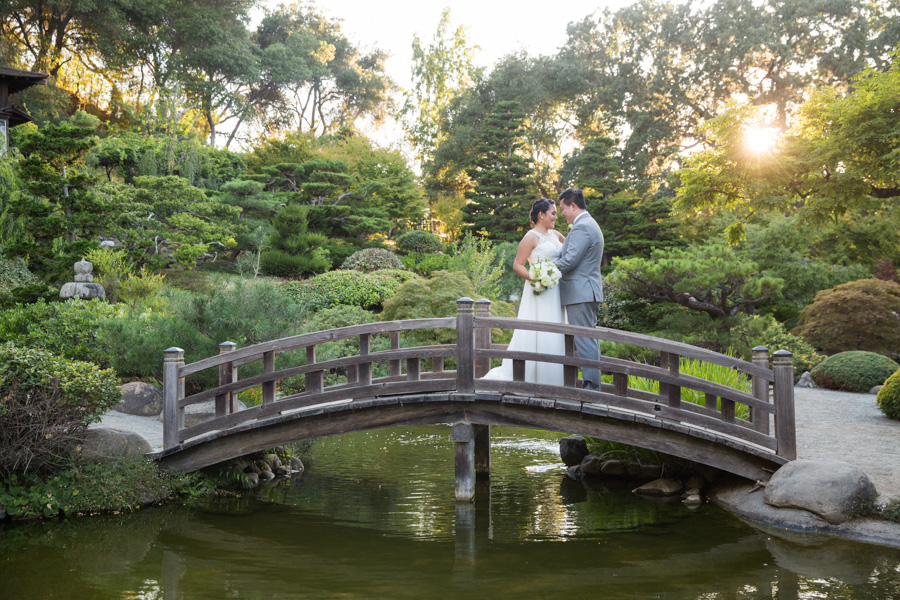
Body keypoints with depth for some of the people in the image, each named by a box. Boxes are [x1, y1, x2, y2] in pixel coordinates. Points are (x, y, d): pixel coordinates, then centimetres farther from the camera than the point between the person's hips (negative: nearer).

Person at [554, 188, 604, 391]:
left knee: (584, 341, -9)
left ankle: (591, 385, -8)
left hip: (579, 293, -11)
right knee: (588, 339, 12)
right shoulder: (591, 225, 20)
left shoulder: (581, 227, -15)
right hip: (588, 292, 11)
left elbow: (570, 260, -20)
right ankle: (593, 385, 15)